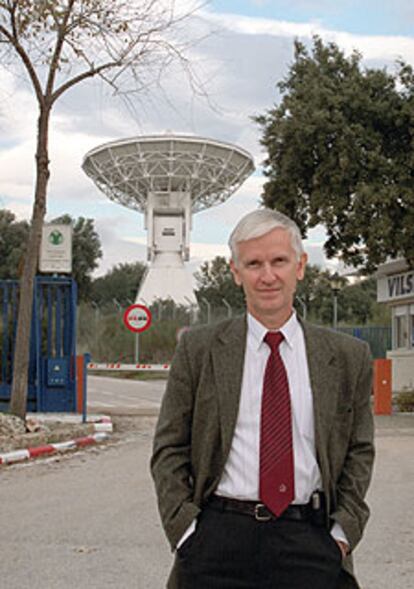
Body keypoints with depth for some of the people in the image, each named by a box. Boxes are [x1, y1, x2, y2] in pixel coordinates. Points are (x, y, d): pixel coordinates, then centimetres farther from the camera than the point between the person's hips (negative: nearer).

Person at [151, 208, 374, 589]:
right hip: (218, 540, 0)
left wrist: (343, 532, 2)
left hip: (310, 543, 1)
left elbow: (359, 450, 12)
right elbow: (169, 450, 5)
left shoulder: (348, 357, 6)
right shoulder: (198, 350, 3)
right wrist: (186, 531, -5)